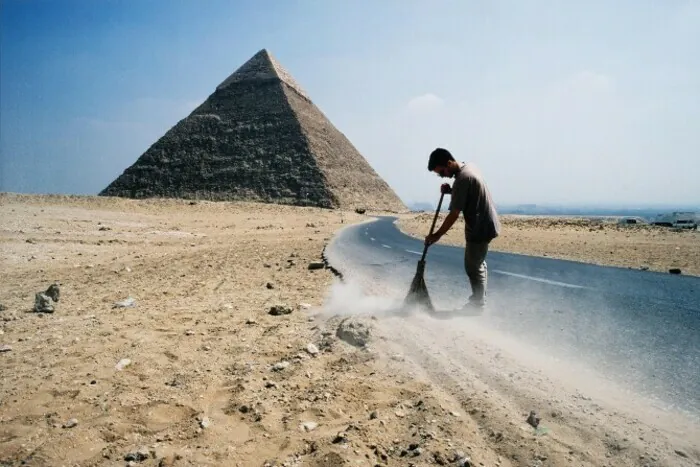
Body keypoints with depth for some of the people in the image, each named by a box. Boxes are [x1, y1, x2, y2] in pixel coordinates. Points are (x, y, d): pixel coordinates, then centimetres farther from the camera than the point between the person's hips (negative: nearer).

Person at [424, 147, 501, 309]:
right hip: (485, 224, 10)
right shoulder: (469, 167, 4)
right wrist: (450, 191, 1)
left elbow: (454, 214, -23)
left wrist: (437, 235, -16)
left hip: (479, 228, -10)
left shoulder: (461, 179, -25)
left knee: (472, 267, 1)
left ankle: (478, 303, 14)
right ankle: (479, 298, 31)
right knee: (478, 263, 19)